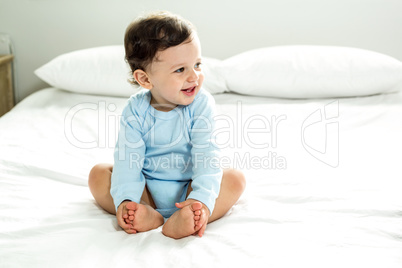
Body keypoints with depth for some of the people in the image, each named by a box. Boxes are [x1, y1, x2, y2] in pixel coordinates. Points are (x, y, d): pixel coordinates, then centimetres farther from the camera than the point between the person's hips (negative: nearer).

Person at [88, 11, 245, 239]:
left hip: (187, 189, -1)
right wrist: (125, 200, -31)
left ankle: (184, 219, -43)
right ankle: (147, 215, -34)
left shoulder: (201, 104, -14)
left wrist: (202, 198, -36)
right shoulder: (136, 110, -11)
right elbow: (128, 157, -15)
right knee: (98, 174, -14)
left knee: (235, 178, -23)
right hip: (147, 190, 1)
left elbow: (206, 154, -21)